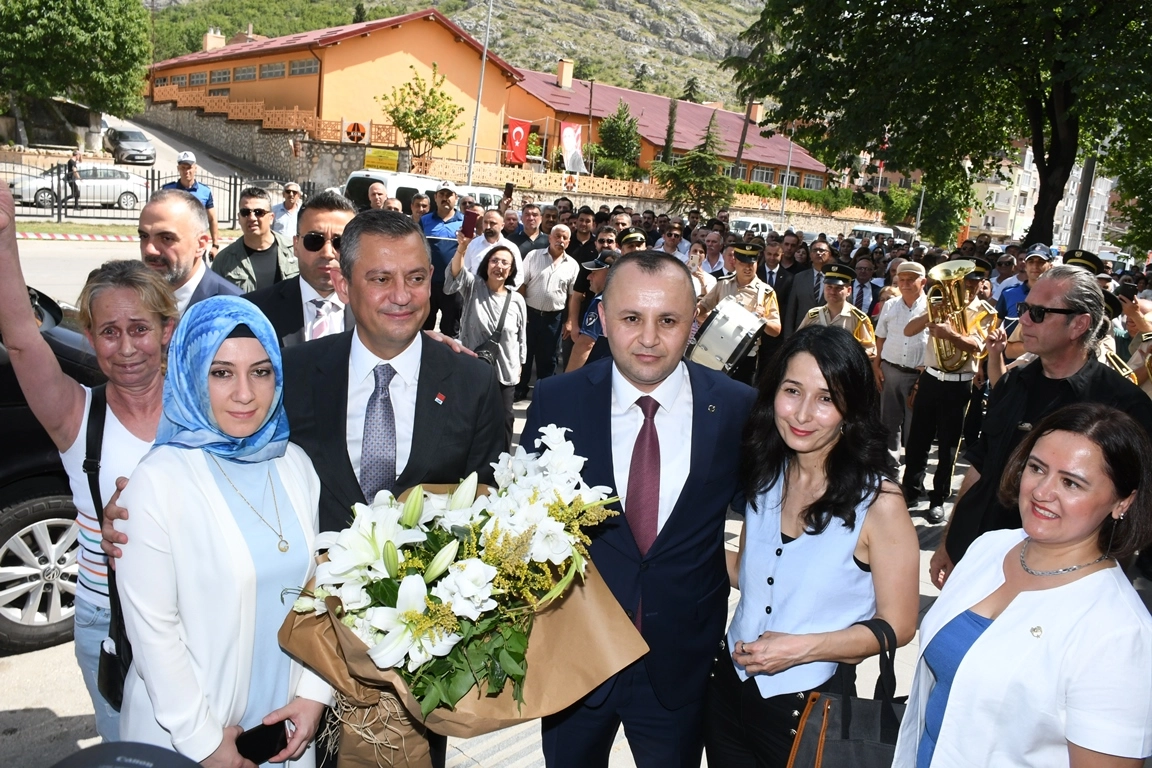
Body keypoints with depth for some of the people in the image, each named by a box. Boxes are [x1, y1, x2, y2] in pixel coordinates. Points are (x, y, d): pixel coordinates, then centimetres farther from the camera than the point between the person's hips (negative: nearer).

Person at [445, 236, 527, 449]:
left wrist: (519, 365, 11)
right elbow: (456, 275, -27)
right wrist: (461, 250, -46)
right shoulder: (473, 287, -4)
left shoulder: (517, 300, -1)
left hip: (505, 371, 1)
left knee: (503, 419, 7)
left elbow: (521, 336, 8)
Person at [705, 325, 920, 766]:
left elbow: (897, 626, -11)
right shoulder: (765, 475, -4)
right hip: (730, 683, 5)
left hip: (806, 707, -4)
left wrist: (802, 647, -21)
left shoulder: (878, 501, -19)